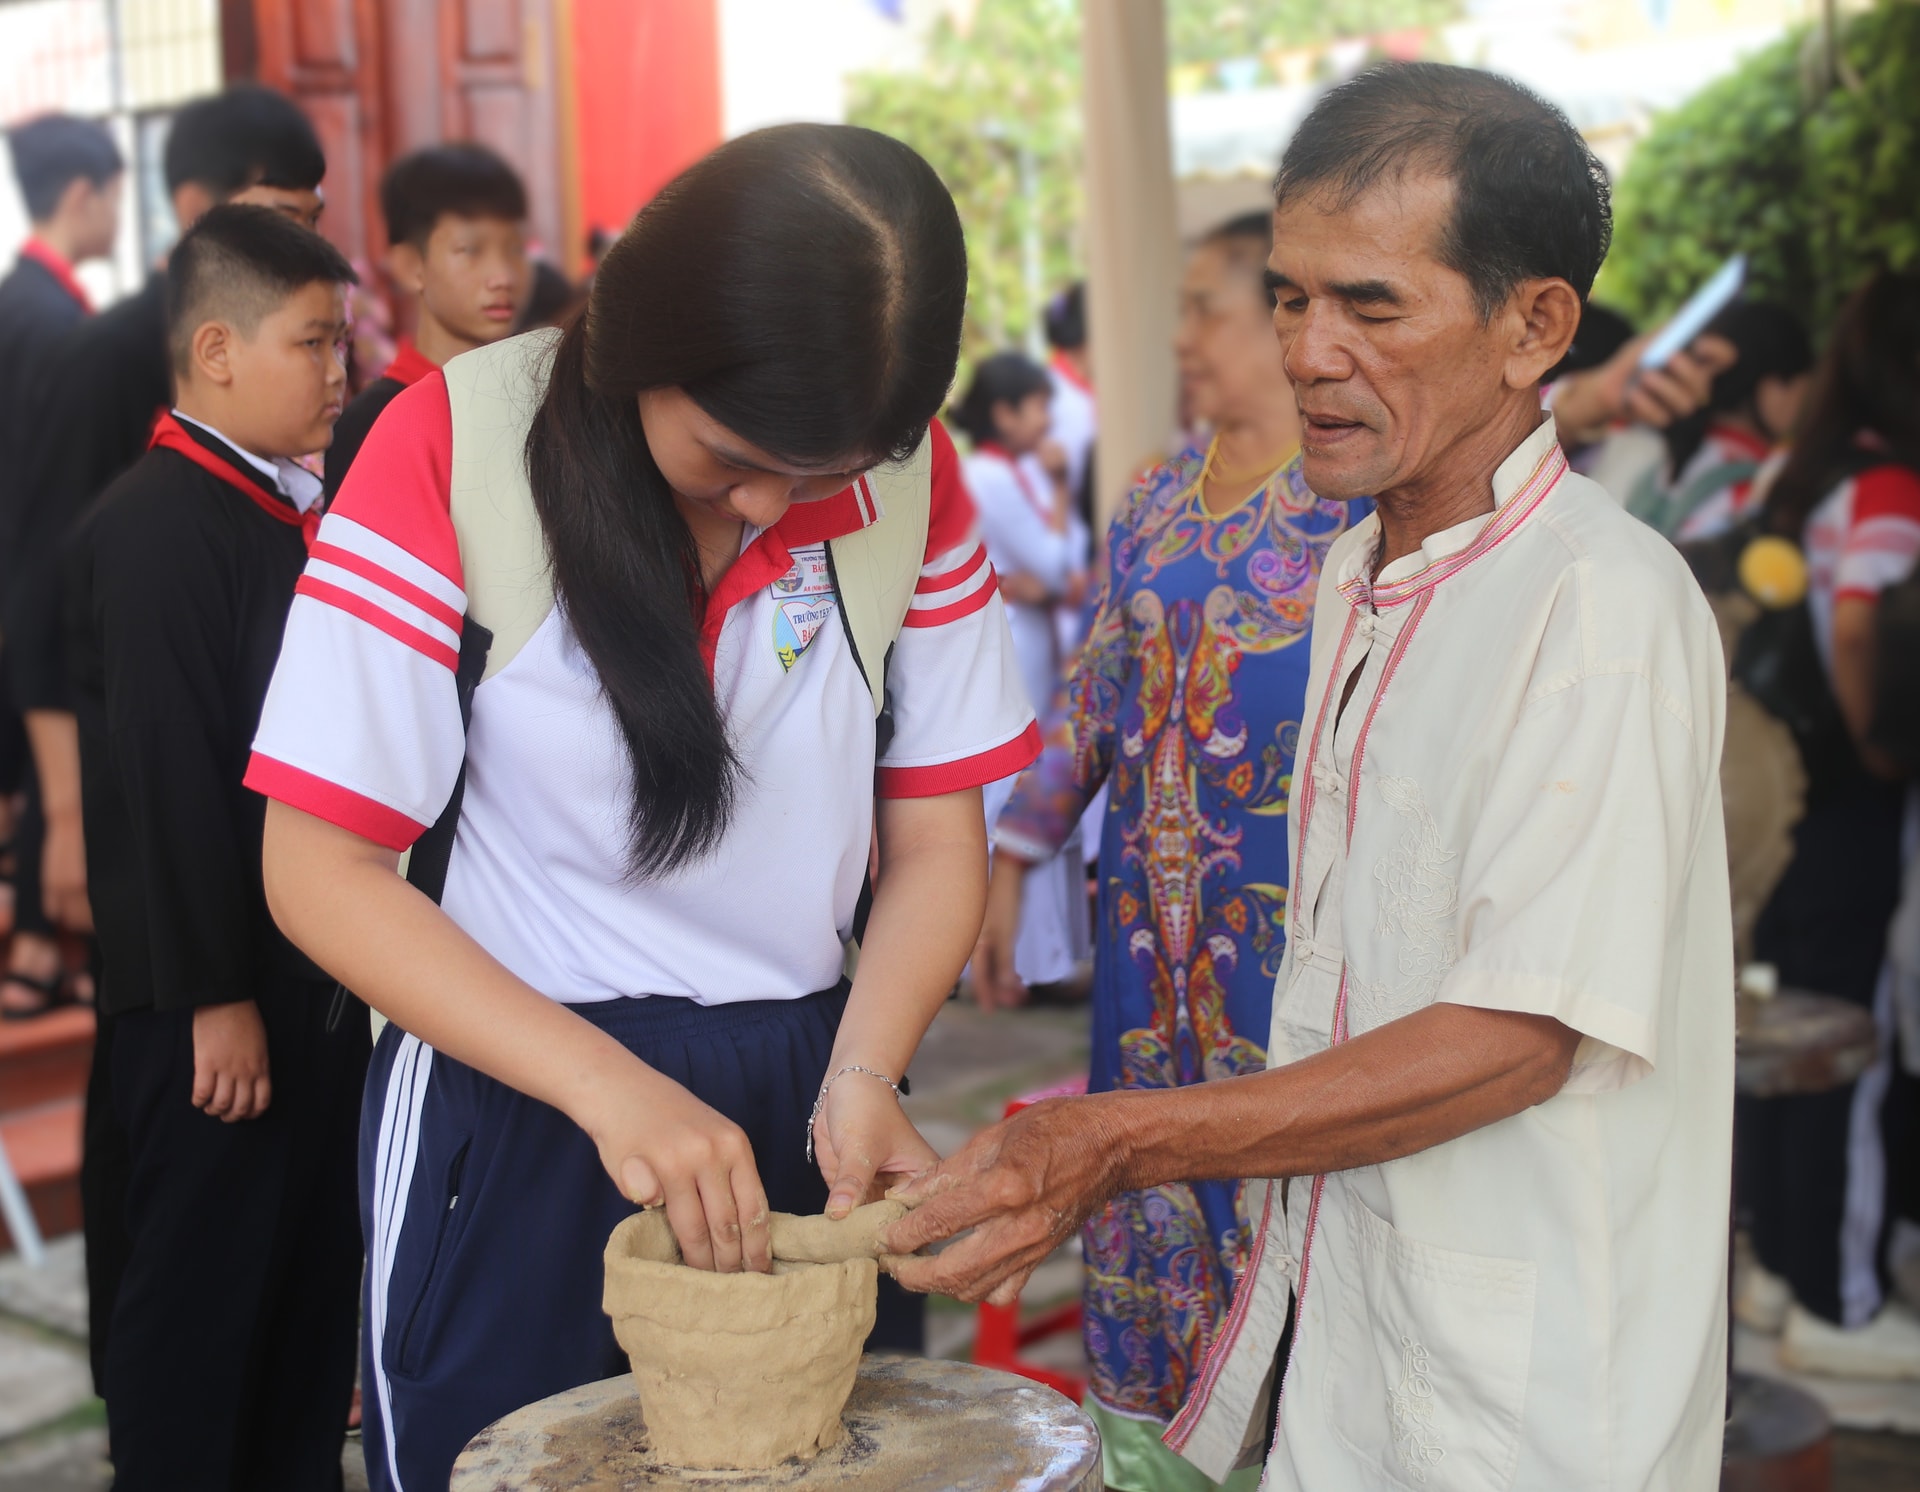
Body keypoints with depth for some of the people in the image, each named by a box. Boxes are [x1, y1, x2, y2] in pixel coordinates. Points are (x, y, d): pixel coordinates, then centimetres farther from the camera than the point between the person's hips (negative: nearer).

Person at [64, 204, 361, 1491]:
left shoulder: (298, 513, 11)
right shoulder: (157, 527, -16)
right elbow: (168, 781, -19)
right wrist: (215, 997, -18)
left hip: (321, 977, 8)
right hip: (215, 995, -8)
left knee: (315, 1276, 16)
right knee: (199, 1284, 4)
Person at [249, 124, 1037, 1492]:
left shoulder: (915, 475, -5)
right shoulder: (457, 446, -15)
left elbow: (937, 838, 1)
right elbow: (320, 869, -15)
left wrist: (863, 1078, -17)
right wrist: (607, 1085, -25)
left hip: (797, 1106, 3)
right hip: (511, 1115, -3)